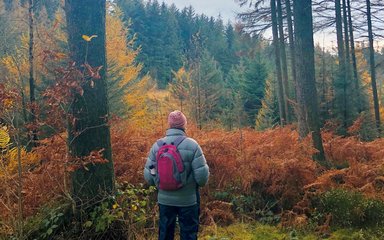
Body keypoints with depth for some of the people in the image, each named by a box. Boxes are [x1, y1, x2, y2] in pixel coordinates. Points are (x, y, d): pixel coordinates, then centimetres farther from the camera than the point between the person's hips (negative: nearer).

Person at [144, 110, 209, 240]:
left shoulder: (157, 145, -6)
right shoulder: (192, 145, -14)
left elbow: (148, 176, -3)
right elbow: (202, 177, -16)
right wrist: (201, 182, 6)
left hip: (164, 199, 3)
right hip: (188, 200, -3)